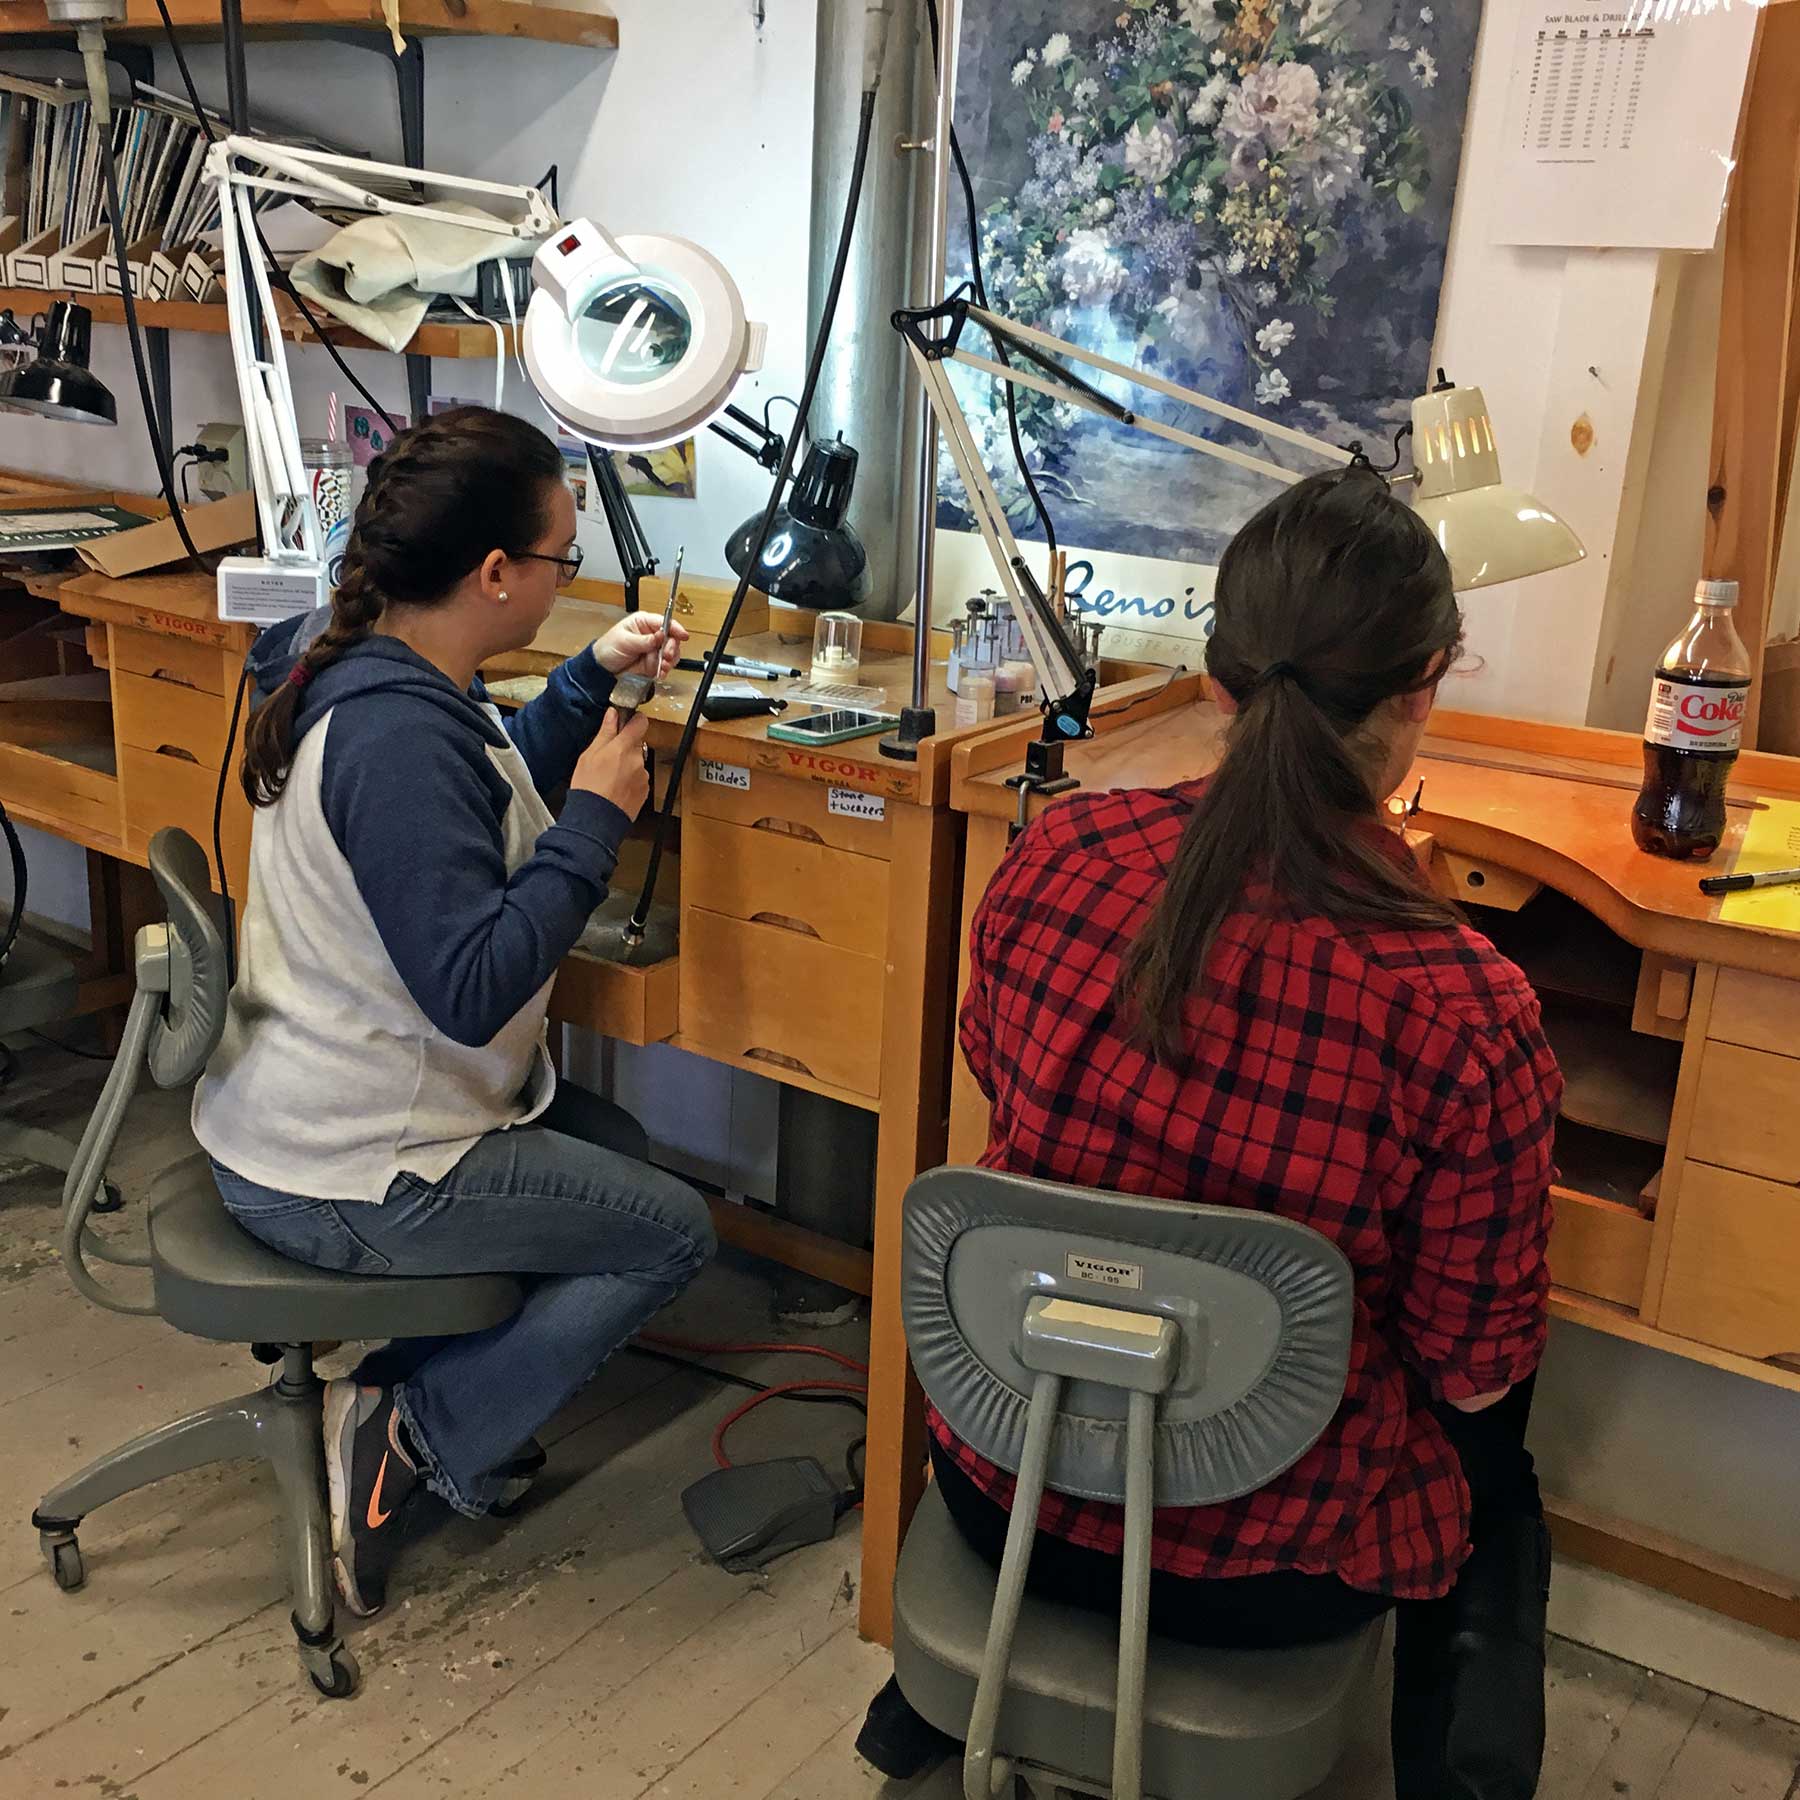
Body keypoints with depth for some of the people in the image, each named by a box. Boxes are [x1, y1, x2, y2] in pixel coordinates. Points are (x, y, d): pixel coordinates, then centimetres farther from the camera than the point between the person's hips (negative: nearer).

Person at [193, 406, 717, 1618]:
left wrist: (596, 679, 11)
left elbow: (483, 794, 20)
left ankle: (409, 1380, 20)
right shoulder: (396, 736, -29)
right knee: (672, 1232, -2)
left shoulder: (361, 661, 3)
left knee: (621, 1153, 23)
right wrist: (597, 819, -24)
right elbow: (474, 988, -32)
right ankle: (420, 1436, 3)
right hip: (341, 1177, -10)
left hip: (300, 1102, 10)